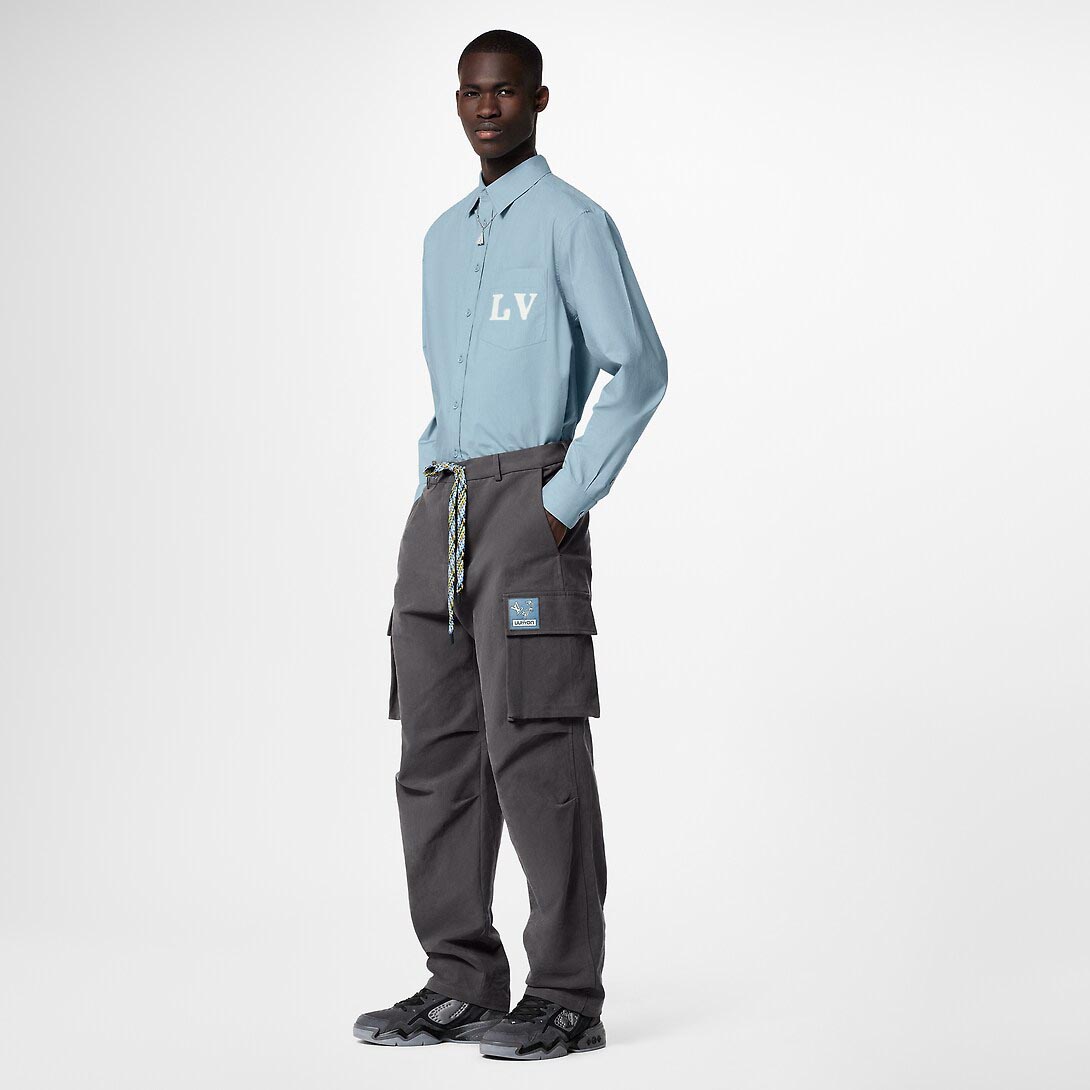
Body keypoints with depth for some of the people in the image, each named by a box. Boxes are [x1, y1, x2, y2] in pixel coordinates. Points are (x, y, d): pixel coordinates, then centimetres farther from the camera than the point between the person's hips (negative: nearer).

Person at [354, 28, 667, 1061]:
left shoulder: (572, 221, -2)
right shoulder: (444, 237, 21)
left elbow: (639, 369, -9)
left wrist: (564, 503, -14)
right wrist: (431, 493, 15)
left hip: (527, 503, -7)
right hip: (439, 510, 7)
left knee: (533, 747, -9)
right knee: (437, 751, 5)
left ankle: (565, 995, -3)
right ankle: (461, 982, 12)